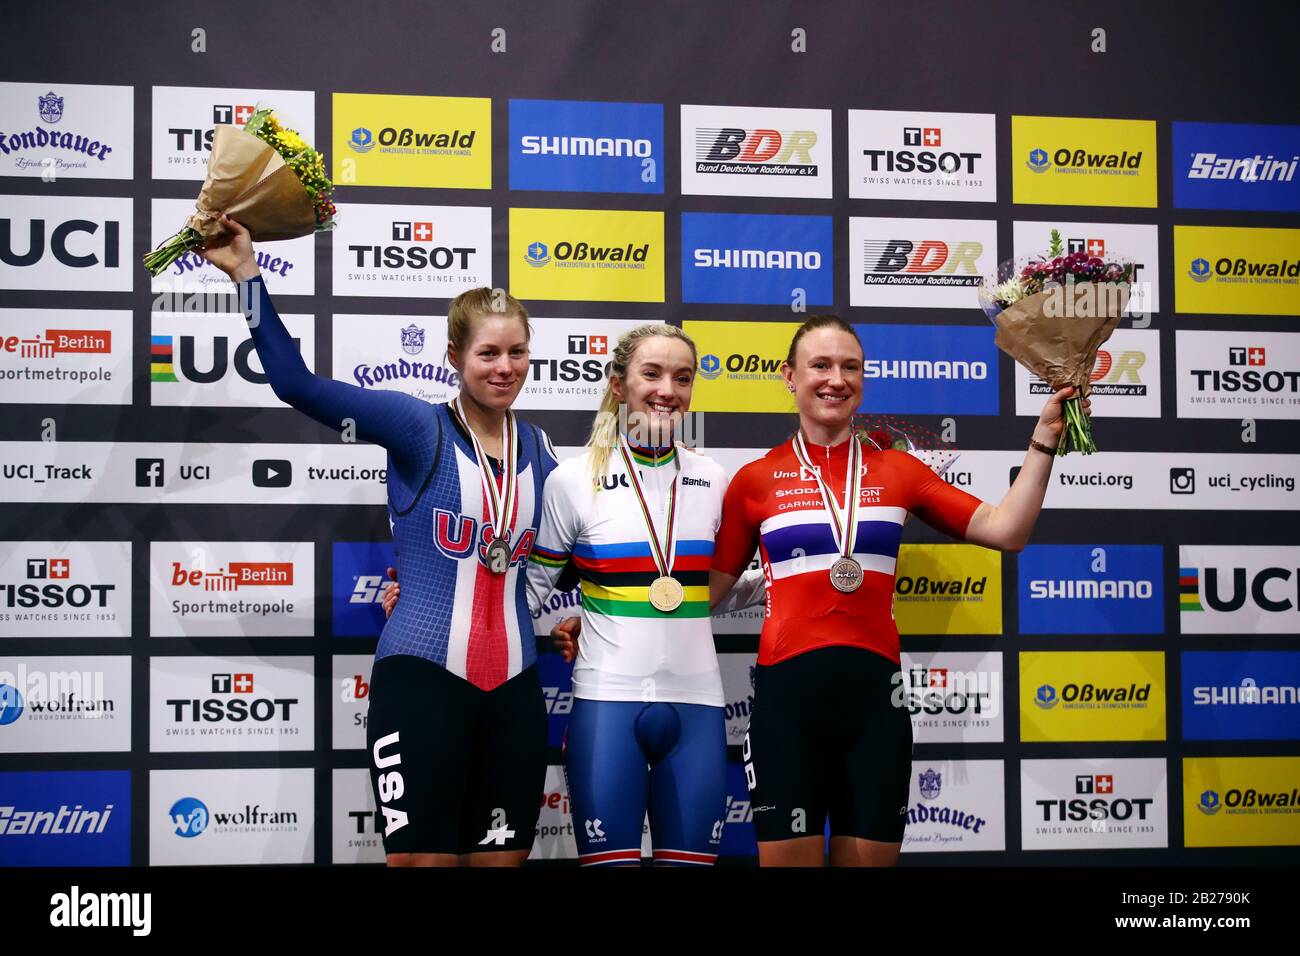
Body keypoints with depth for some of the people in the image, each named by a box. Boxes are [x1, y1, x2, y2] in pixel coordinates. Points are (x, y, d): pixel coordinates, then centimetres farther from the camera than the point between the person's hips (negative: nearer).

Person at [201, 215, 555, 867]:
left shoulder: (538, 452, 11)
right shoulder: (419, 429, -4)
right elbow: (297, 384, -14)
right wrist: (246, 274, -18)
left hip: (514, 686, 5)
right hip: (421, 675, -5)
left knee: (501, 860, 8)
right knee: (421, 859, -4)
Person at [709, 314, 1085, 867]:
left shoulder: (897, 471, 8)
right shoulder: (756, 480, 3)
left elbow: (1005, 531, 2)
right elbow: (707, 587, 6)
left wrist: (1044, 440, -3)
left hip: (875, 691, 2)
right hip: (787, 690, -2)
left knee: (869, 860, 8)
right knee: (788, 859, 1)